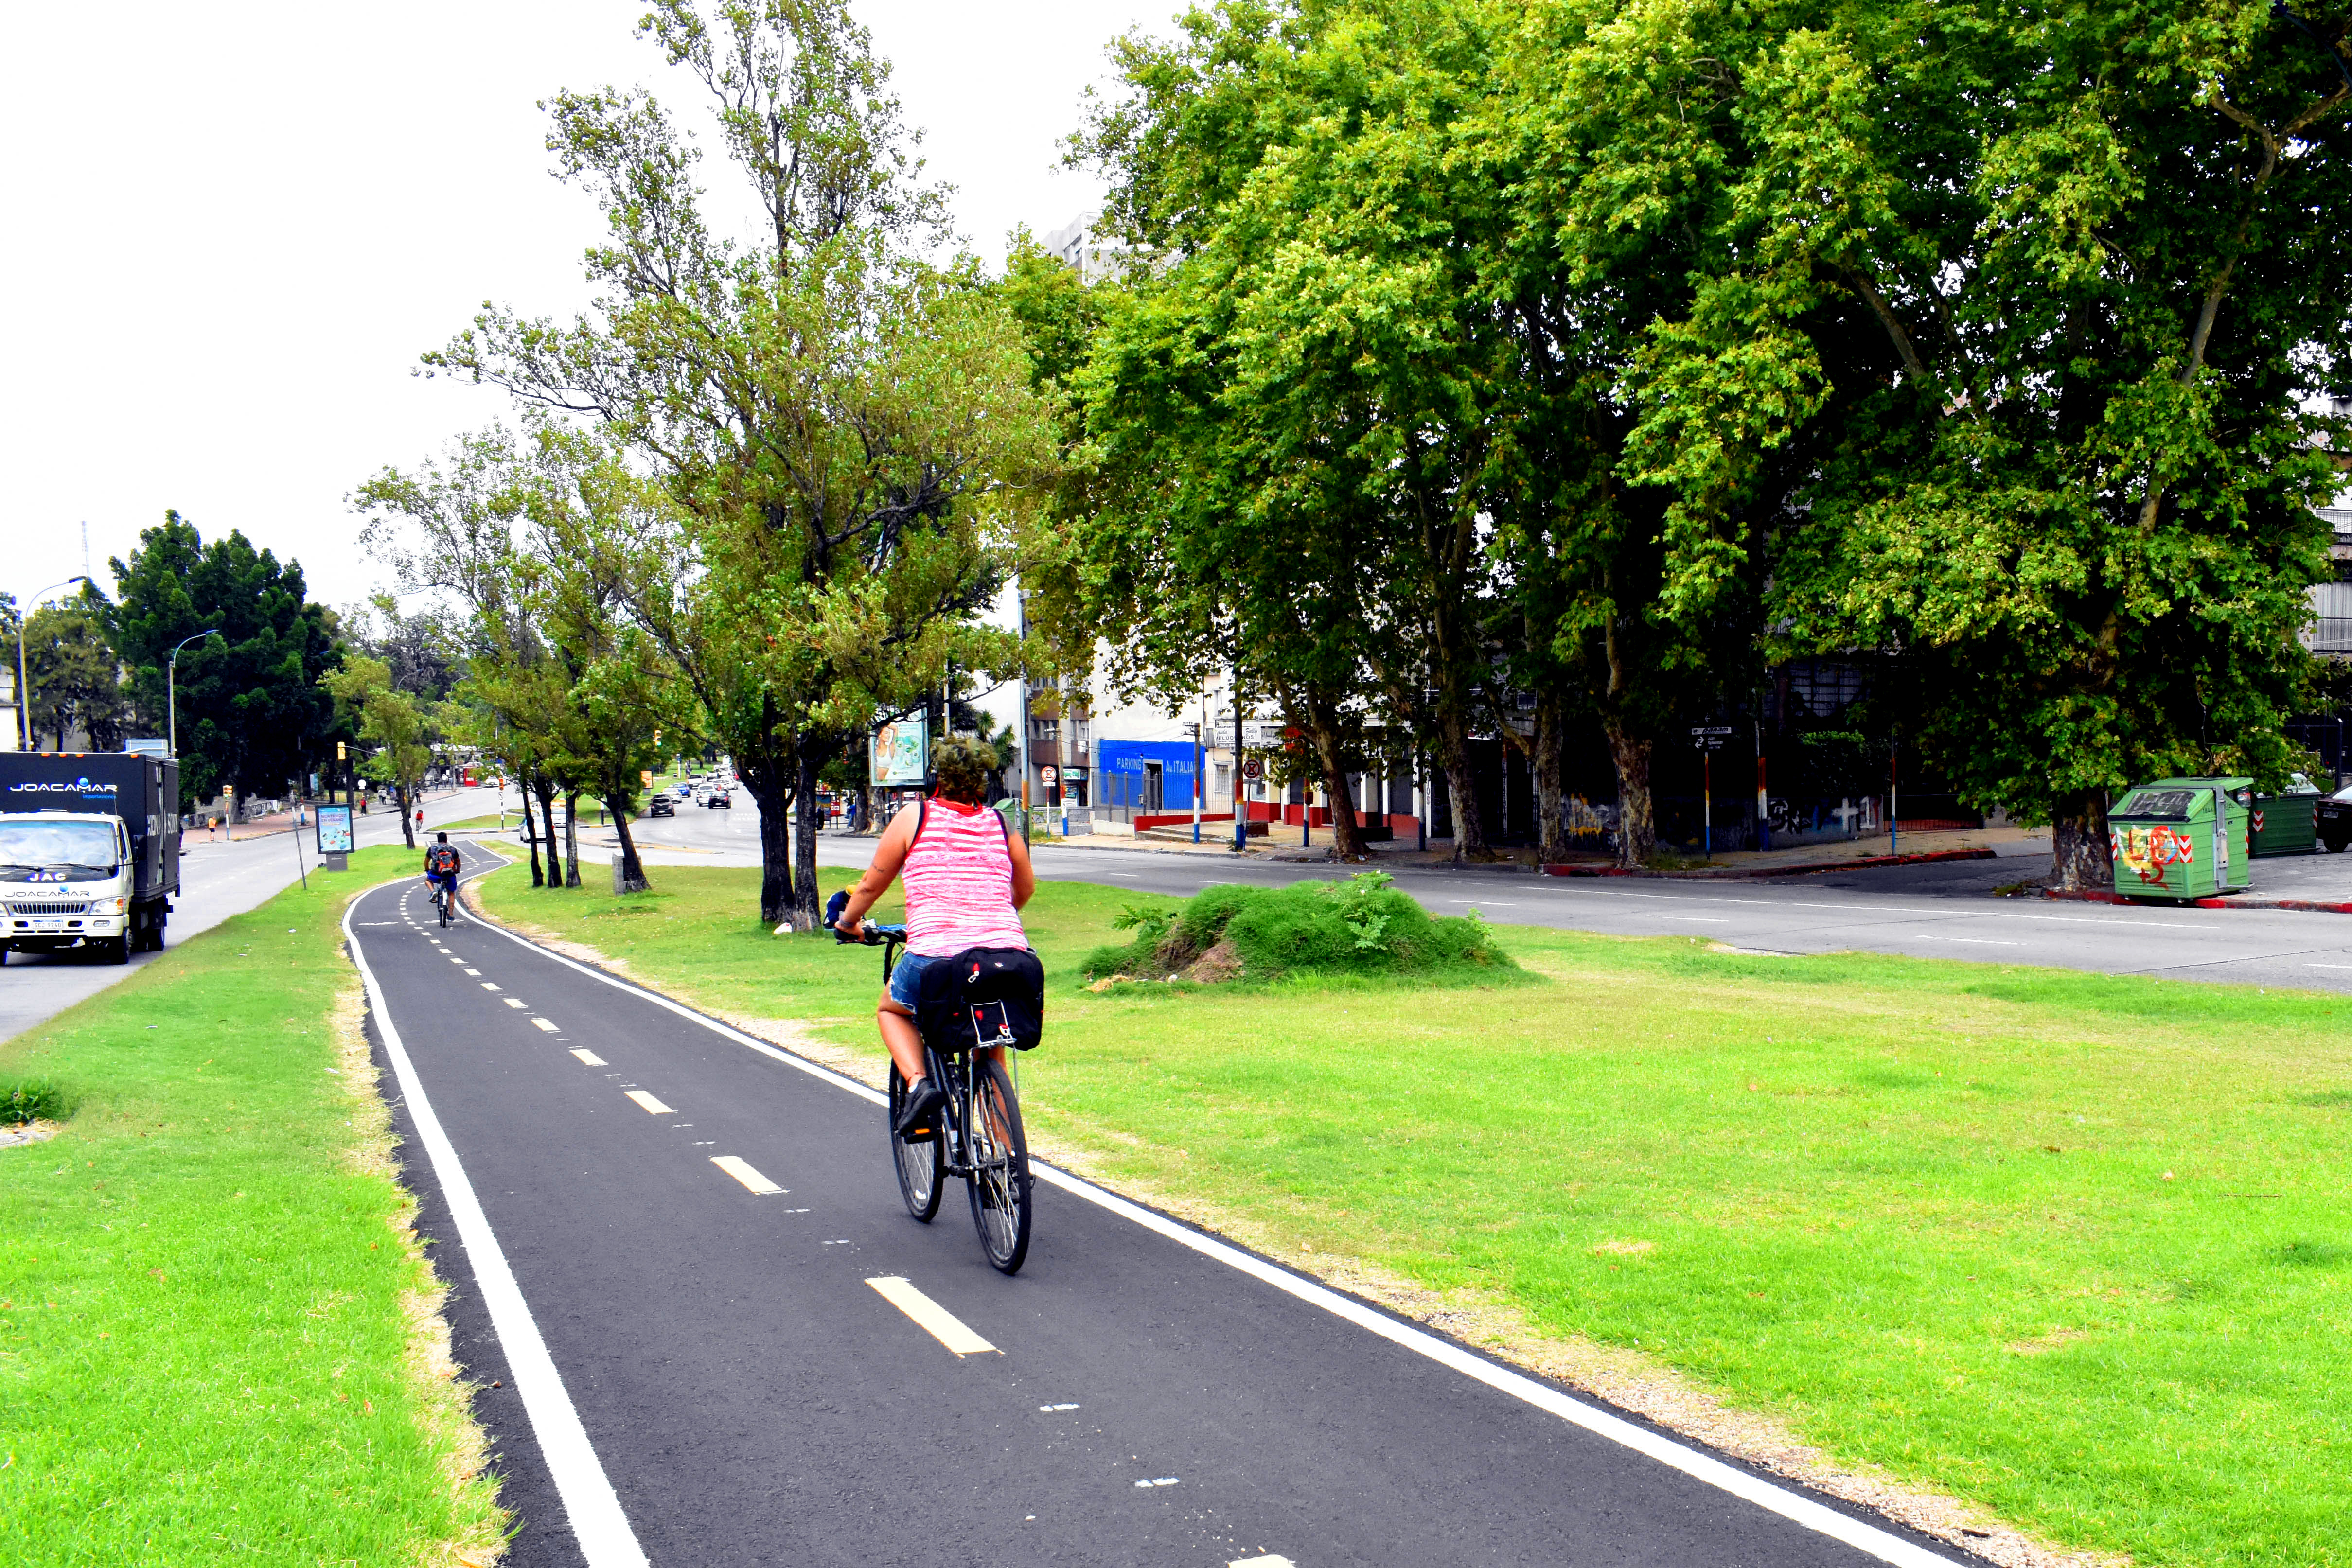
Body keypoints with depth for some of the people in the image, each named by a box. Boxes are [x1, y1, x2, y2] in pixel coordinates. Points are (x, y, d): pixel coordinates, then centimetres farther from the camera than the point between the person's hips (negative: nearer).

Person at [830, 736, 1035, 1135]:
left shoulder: (915, 817, 8)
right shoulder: (1001, 824, 16)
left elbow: (872, 884, 17)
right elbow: (1026, 887, 31)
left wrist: (848, 922, 37)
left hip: (936, 953, -3)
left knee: (891, 1011, 28)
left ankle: (918, 1084, 2)